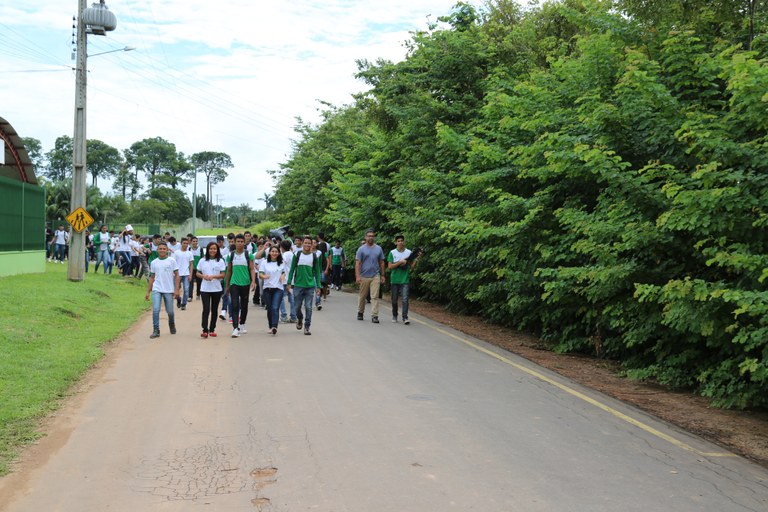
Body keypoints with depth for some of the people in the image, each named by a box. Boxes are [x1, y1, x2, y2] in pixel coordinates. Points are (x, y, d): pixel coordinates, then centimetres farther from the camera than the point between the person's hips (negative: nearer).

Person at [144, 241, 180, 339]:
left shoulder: (172, 261, 0)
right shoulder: (154, 263, 8)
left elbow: (176, 275, 0)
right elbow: (152, 277, 14)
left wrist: (176, 289, -8)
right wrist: (148, 292, 10)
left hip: (169, 290, -1)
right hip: (156, 290, 2)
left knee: (170, 311, 7)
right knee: (155, 310, -11)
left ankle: (172, 325, 36)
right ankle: (156, 331, -4)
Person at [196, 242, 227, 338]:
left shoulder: (221, 261, 2)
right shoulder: (202, 261, 5)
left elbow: (223, 275, -2)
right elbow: (197, 273, 8)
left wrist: (213, 276, -17)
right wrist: (204, 276, -12)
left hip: (216, 289, 1)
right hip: (205, 289, -1)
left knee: (214, 310, 8)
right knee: (206, 309, -10)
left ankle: (212, 329, 17)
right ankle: (205, 330, -11)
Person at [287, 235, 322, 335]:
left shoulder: (315, 256, 2)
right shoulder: (297, 255, 1)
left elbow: (317, 272, 6)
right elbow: (292, 269, 4)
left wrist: (318, 285, 1)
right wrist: (289, 282, -1)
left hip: (310, 286, 0)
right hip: (298, 285, 0)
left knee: (308, 307, -2)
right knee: (297, 306, 8)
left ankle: (307, 327, 7)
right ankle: (299, 319, 37)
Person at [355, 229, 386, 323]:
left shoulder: (379, 249, 9)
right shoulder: (361, 249, 1)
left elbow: (381, 263, 13)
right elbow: (357, 263, -4)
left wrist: (382, 275, 9)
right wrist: (357, 276, -13)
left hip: (375, 276, 1)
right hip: (364, 276, -1)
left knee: (375, 297, -4)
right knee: (362, 296, 10)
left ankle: (374, 316, -5)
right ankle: (360, 313, 27)